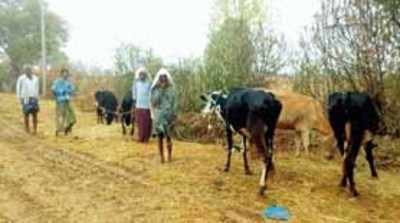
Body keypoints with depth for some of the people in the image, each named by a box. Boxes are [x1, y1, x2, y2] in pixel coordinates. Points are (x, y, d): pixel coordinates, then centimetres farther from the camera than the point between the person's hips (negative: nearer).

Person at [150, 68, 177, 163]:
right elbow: (153, 102, -9)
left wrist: (174, 115, -3)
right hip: (158, 114, 1)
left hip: (168, 114, 0)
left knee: (168, 136, -3)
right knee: (160, 136, 3)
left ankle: (169, 155, 11)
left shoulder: (171, 88, 1)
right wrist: (160, 90, -16)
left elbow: (174, 102, 3)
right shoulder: (155, 89, 1)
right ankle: (161, 156, 12)